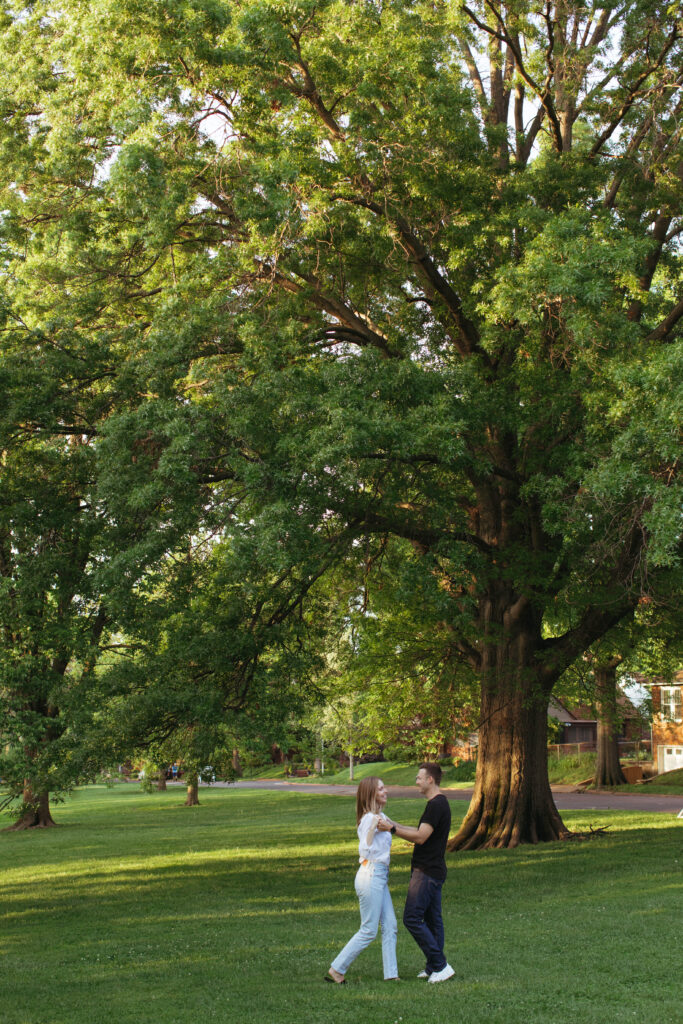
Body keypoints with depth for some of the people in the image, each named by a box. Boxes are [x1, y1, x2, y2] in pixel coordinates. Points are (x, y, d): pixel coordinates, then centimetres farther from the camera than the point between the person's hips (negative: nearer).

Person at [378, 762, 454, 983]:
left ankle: (439, 965, -7)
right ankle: (434, 967, 17)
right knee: (432, 919, 12)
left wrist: (393, 829, -20)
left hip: (427, 873, -11)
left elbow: (420, 837, -24)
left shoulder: (436, 805, -18)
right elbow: (420, 834, 21)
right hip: (433, 871, 11)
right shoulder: (439, 804, 15)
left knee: (412, 918, -9)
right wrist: (393, 824, 21)